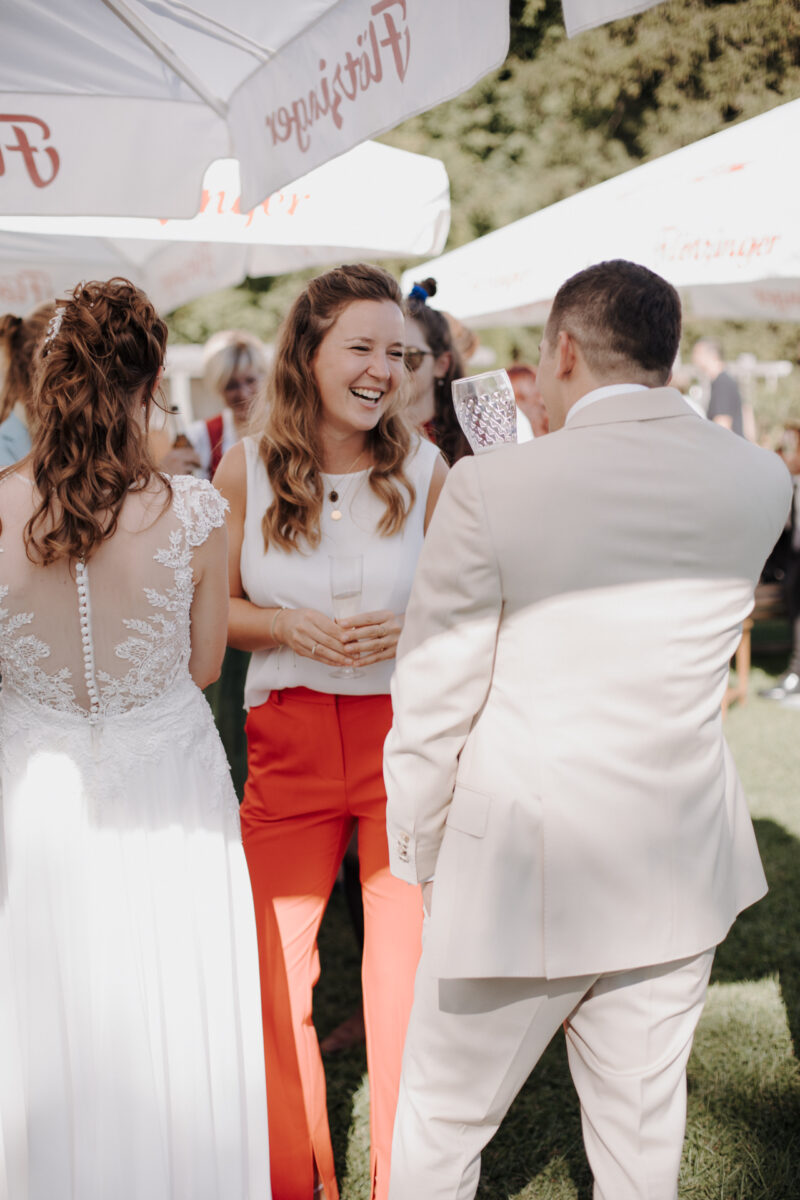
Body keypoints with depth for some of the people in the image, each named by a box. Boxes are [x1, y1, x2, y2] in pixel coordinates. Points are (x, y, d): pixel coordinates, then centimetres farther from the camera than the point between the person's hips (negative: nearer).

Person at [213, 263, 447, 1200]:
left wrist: (409, 630, -15)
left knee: (408, 971, 5)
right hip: (286, 742, 1)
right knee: (271, 968, 8)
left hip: (404, 738, -1)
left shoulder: (422, 469, -3)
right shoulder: (247, 470, -2)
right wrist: (289, 625, -13)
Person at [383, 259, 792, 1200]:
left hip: (525, 866, -4)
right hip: (680, 871, 5)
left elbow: (432, 701, -12)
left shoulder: (492, 489, -16)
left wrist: (416, 855, 4)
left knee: (440, 1122, 16)